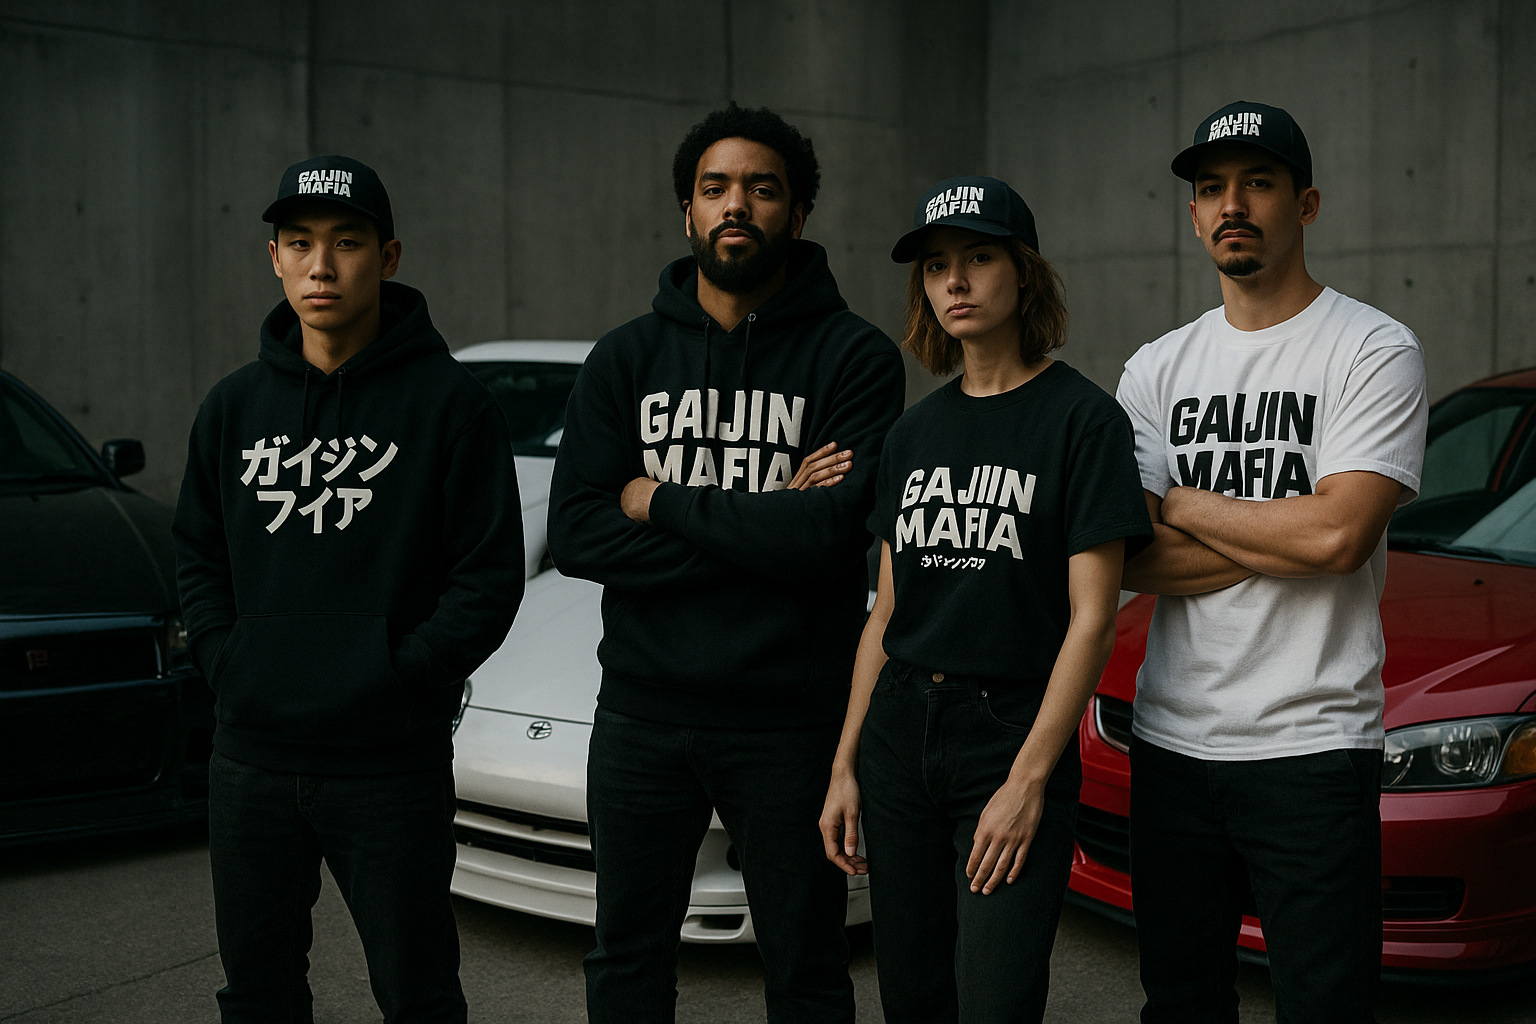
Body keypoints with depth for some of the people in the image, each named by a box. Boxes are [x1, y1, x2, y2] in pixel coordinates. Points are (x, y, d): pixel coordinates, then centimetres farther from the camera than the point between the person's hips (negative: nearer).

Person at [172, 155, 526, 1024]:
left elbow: (490, 575, -9)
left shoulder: (449, 402, -8)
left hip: (392, 765, -4)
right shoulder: (235, 405, 7)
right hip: (250, 757, 5)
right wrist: (228, 663, 0)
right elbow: (198, 554, 14)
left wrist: (398, 677, -15)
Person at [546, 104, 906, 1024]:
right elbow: (574, 534, -6)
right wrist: (762, 527, -13)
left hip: (790, 723, -3)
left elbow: (833, 533, -19)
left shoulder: (854, 355, -5)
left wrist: (661, 502, -11)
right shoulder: (625, 359, 5)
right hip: (641, 714, 3)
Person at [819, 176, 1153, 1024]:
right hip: (900, 737, 5)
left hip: (1013, 733, -5)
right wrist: (845, 767, 8)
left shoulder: (1081, 418, -6)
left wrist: (1028, 779, -15)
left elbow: (1091, 617, -10)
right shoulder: (916, 433, 11)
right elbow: (887, 613, 13)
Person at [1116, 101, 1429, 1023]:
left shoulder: (1375, 349, -5)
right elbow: (1132, 559, -1)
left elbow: (1337, 534, -19)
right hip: (1170, 740, 5)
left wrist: (1183, 505, -6)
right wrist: (1289, 537, -10)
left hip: (1313, 745, -5)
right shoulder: (1158, 369, 9)